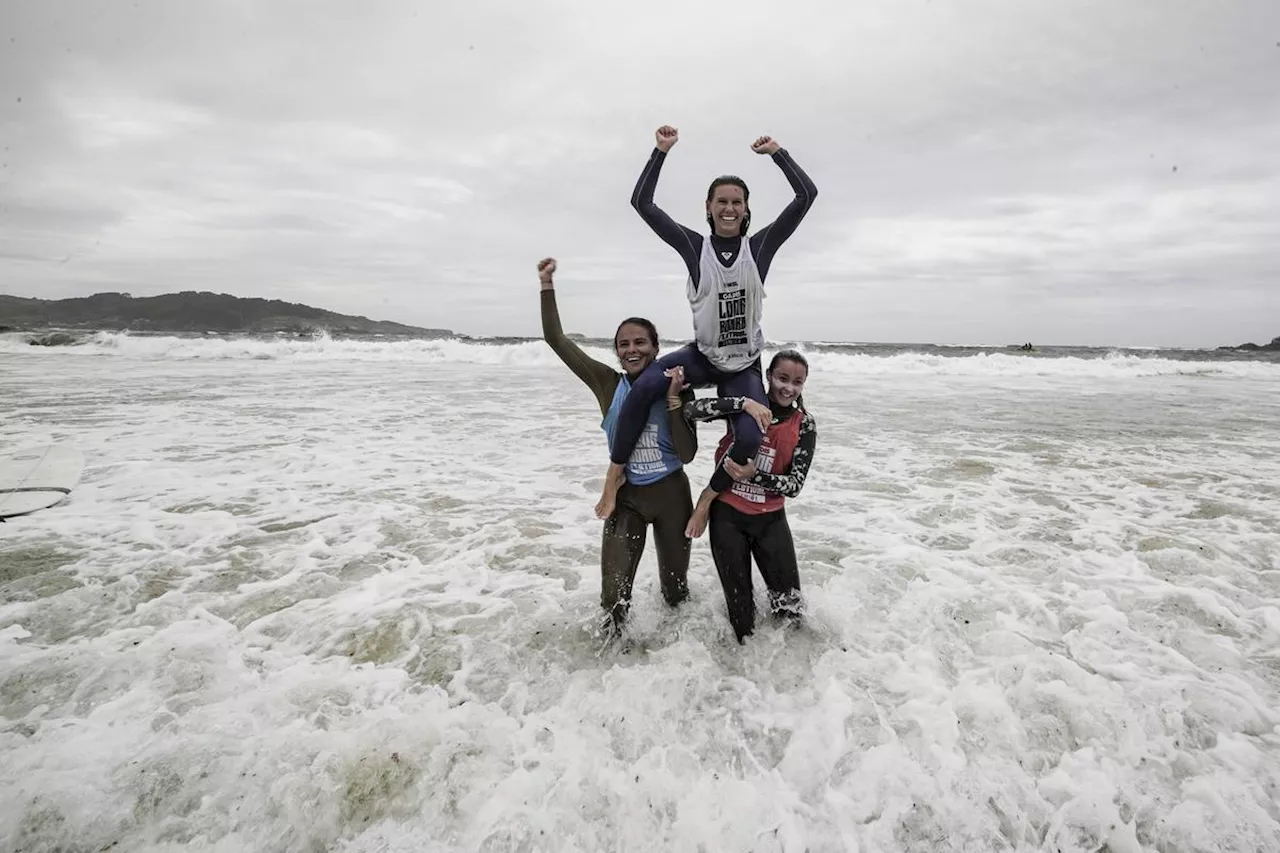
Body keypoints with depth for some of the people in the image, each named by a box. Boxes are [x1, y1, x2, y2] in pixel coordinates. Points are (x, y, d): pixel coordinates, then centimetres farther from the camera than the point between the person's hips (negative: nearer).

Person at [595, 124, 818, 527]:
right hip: (703, 355, 0)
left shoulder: (760, 246, -1)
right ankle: (615, 472, -12)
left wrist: (776, 152, -1)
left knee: (751, 437, -23)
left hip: (745, 365, 1)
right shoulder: (695, 246, -2)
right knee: (644, 386, -30)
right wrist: (661, 150, -7)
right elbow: (641, 202, -7)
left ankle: (709, 495, 6)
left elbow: (807, 195, -6)